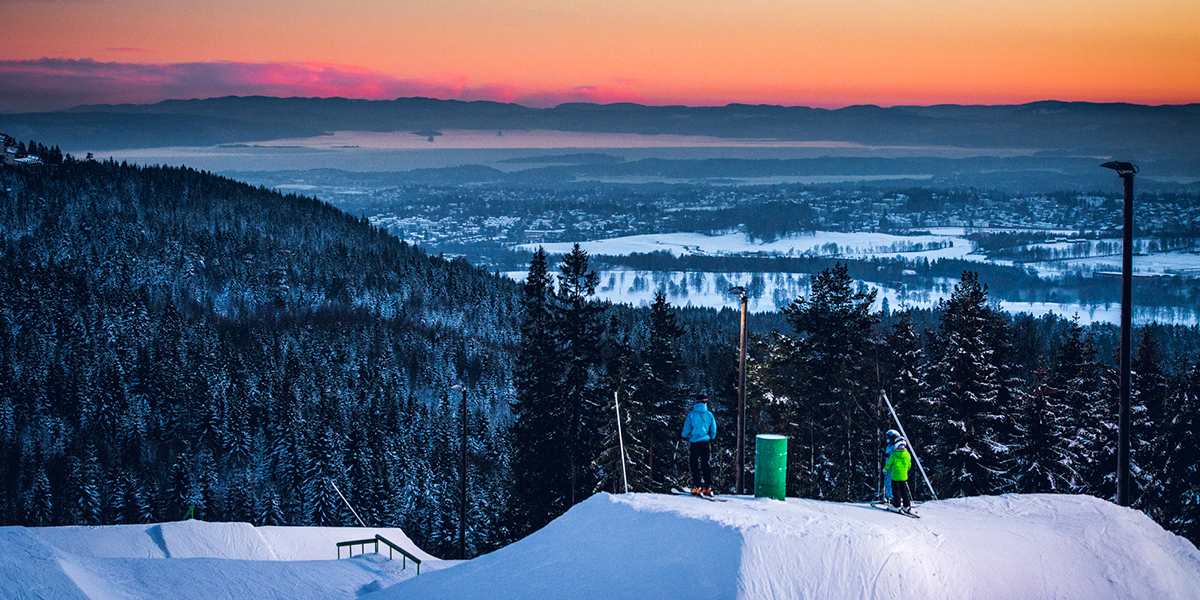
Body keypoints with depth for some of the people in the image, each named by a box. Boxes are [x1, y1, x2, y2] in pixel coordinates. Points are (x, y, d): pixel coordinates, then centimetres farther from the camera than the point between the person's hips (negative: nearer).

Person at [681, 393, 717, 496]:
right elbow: (713, 431, 7)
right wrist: (710, 438, 26)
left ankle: (697, 486, -8)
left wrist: (685, 437, 17)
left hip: (693, 442, -3)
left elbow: (686, 429, -3)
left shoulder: (691, 414, -8)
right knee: (706, 464, 11)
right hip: (705, 442, 3)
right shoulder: (709, 415, 0)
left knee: (694, 464, 2)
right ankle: (708, 487, 9)